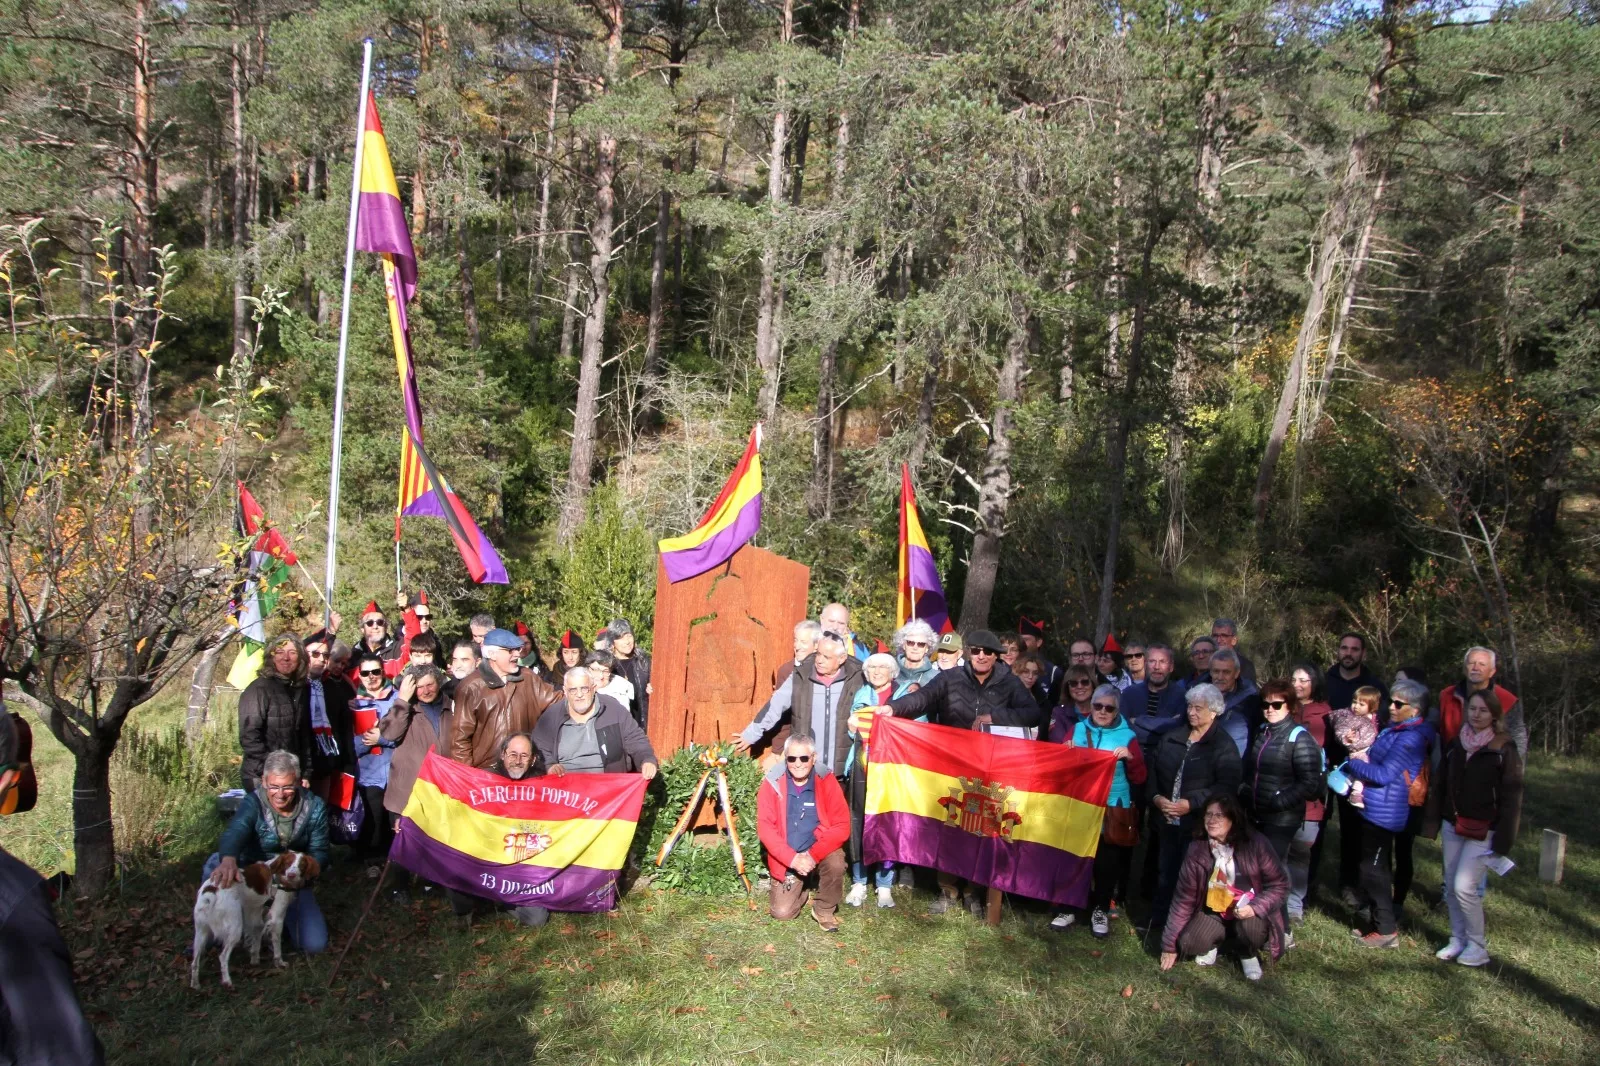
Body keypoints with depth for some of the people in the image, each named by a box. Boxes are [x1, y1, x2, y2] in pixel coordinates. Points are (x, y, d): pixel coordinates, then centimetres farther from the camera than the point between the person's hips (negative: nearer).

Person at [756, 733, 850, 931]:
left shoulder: (826, 781, -13)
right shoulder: (772, 783, -11)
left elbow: (841, 826, -16)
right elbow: (765, 827, -14)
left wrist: (813, 855, -27)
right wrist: (793, 858, -25)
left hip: (820, 851, -1)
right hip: (787, 859, 1)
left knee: (835, 862, -32)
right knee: (782, 912, -8)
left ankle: (824, 910, -3)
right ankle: (804, 888, 26)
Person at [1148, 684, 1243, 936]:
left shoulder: (1224, 746, -4)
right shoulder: (1171, 738, 12)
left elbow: (1227, 787, -14)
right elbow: (1151, 770, 10)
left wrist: (1191, 804, -20)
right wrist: (1156, 797, -7)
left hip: (1199, 824, -5)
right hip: (1167, 820, 5)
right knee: (1165, 873, 12)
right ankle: (1157, 923, 24)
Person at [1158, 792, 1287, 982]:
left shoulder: (1255, 844, -19)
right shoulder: (1197, 849, -13)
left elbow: (1279, 885, -9)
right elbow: (1184, 897, -8)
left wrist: (1255, 907, -28)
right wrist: (1170, 945, -5)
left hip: (1249, 912, -1)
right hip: (1213, 912, 1)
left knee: (1250, 927, -34)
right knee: (1188, 944, -24)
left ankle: (1249, 954, 3)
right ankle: (1213, 942, 13)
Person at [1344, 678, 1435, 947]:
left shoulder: (1411, 738, -20)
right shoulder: (1394, 730, 11)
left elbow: (1384, 774, -23)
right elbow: (1376, 760, 22)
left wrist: (1354, 762, -10)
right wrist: (1361, 760, 2)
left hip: (1384, 812, -10)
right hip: (1375, 810, 10)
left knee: (1373, 870, -2)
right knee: (1375, 869, 19)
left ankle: (1386, 930, 6)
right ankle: (1378, 922, 30)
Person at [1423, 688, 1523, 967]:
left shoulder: (1504, 750, -8)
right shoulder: (1455, 744, 7)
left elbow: (1511, 798, -9)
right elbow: (1438, 786, 10)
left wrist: (1503, 839, -13)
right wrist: (1431, 823, 5)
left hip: (1483, 831, -5)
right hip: (1453, 825, 5)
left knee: (1464, 886, -9)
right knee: (1451, 886, 9)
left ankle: (1478, 945, 8)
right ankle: (1458, 939, 23)